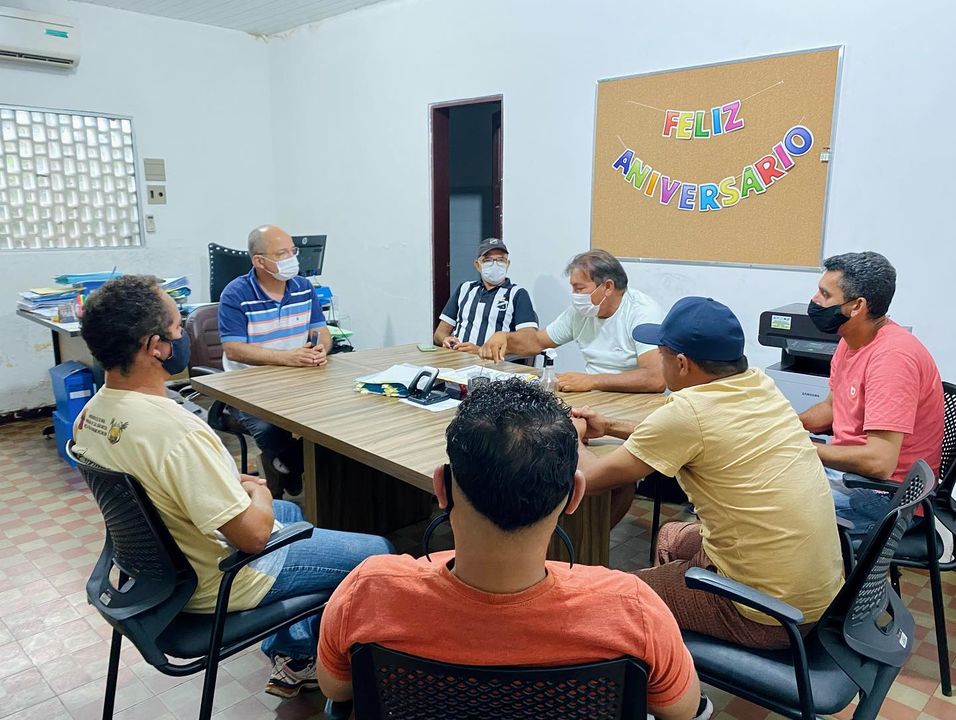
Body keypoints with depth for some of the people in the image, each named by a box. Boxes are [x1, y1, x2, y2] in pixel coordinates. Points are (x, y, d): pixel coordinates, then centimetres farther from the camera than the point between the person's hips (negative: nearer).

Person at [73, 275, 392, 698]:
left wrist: (235, 484, 4)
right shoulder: (178, 432, -35)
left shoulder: (90, 415, -6)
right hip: (215, 583, -9)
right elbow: (253, 535, -30)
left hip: (160, 560, 9)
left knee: (292, 512, 31)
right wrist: (259, 493, -10)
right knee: (378, 553, 2)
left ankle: (293, 656, 36)